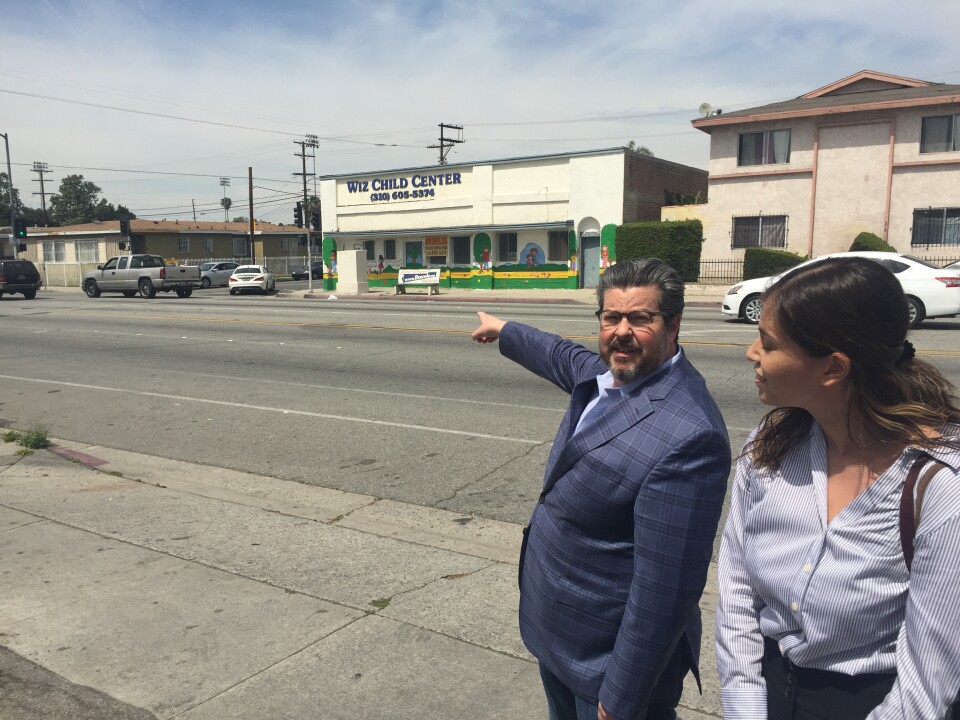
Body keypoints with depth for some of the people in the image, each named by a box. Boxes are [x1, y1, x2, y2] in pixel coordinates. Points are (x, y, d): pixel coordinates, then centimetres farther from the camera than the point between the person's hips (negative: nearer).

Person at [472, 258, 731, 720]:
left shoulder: (689, 435, -30)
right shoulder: (606, 373, -4)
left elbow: (664, 586, -28)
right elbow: (560, 356, 21)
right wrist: (504, 331, 37)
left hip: (609, 660, -8)